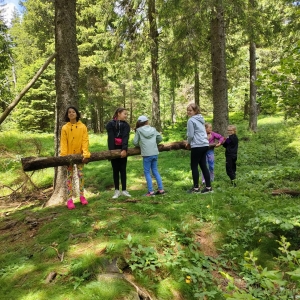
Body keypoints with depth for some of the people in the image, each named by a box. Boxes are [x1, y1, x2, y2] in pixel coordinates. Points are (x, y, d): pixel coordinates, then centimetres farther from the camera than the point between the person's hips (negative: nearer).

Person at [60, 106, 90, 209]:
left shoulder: (83, 127, -3)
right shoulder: (65, 128, -3)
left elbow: (85, 141, -7)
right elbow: (63, 142, -6)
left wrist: (86, 154, -18)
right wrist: (64, 156, -18)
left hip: (80, 154, 1)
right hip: (69, 155, 0)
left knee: (80, 175, 8)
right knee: (69, 176, 4)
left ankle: (82, 195, 20)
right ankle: (69, 199, 7)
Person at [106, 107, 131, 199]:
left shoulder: (126, 125, 4)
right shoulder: (110, 124, -1)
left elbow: (125, 137, -10)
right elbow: (110, 138, -10)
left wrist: (124, 149, -24)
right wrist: (111, 150, -21)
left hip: (123, 150, 2)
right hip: (114, 150, -1)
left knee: (123, 170, 7)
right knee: (115, 170, 7)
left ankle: (124, 190, 15)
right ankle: (117, 190, 15)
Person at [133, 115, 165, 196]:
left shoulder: (139, 130, -2)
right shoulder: (153, 129, 9)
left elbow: (135, 142, -2)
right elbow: (160, 138, 16)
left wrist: (140, 145, 18)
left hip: (147, 154, -4)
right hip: (155, 153, 5)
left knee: (147, 172, 4)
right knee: (155, 171, 15)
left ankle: (151, 191, 1)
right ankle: (161, 189, 15)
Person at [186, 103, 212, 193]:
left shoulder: (191, 120, -10)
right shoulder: (201, 119, 17)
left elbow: (190, 135, -13)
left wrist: (188, 143, 7)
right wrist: (191, 143, 19)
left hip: (197, 146, -8)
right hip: (205, 145, 8)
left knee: (194, 166, 2)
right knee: (203, 165, 12)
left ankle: (196, 187, 8)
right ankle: (208, 187, 14)